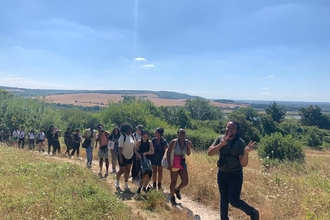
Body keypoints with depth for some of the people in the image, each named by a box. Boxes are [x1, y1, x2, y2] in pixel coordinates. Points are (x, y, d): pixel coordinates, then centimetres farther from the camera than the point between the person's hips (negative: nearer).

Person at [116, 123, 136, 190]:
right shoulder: (122, 137, -16)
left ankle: (126, 184, 22)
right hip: (123, 156, -6)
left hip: (130, 156, 6)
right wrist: (120, 157, -20)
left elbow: (134, 146, 8)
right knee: (121, 170, 5)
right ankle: (117, 181, 31)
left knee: (127, 170, 10)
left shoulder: (132, 137, 3)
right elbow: (120, 148, -18)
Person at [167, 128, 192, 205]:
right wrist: (169, 163, -18)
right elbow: (168, 153, -10)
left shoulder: (186, 142, 4)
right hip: (175, 163, -5)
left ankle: (177, 190, 31)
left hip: (183, 163, 5)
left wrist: (189, 147, -9)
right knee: (174, 182, 5)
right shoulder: (174, 142, -11)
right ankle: (172, 198, 23)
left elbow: (188, 154, 8)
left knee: (185, 182, 0)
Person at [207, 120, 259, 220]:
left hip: (235, 175, -4)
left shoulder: (240, 143, -15)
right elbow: (209, 153, -15)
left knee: (234, 200, -9)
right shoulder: (220, 139, -4)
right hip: (222, 174, 4)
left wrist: (246, 152, -37)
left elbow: (243, 164, -18)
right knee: (224, 200, 15)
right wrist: (221, 144, -28)